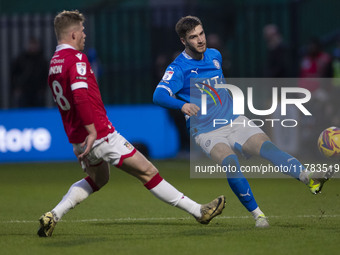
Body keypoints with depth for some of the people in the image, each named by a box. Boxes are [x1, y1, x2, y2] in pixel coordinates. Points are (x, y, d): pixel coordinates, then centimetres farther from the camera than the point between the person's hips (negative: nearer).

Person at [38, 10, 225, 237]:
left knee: (97, 179, 32)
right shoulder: (76, 58, -16)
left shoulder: (54, 63, 13)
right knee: (148, 172, -2)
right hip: (100, 134, -9)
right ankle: (199, 211, 4)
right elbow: (80, 96, -30)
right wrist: (92, 131, -29)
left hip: (78, 139, 9)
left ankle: (53, 216, 17)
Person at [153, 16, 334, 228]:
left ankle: (307, 177, -45)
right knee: (231, 163, -32)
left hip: (235, 121, 4)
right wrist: (182, 104, -41)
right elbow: (159, 95, -23)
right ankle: (257, 214, -25)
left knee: (267, 146, -23)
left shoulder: (215, 56, 13)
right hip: (207, 132, -4)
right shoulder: (178, 68, -6)